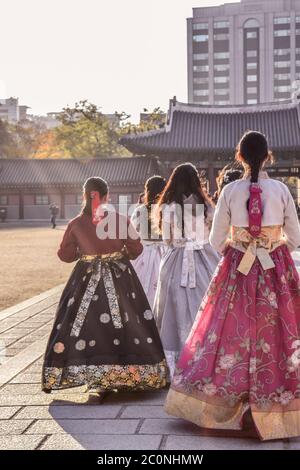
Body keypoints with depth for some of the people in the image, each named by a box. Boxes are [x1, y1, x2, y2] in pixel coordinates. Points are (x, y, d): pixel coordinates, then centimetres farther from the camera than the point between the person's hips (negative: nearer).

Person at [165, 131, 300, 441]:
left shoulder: (230, 191, -4)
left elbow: (216, 239, 1)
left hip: (237, 272, 1)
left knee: (231, 335, 9)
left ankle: (212, 399, 18)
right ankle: (275, 407, 14)